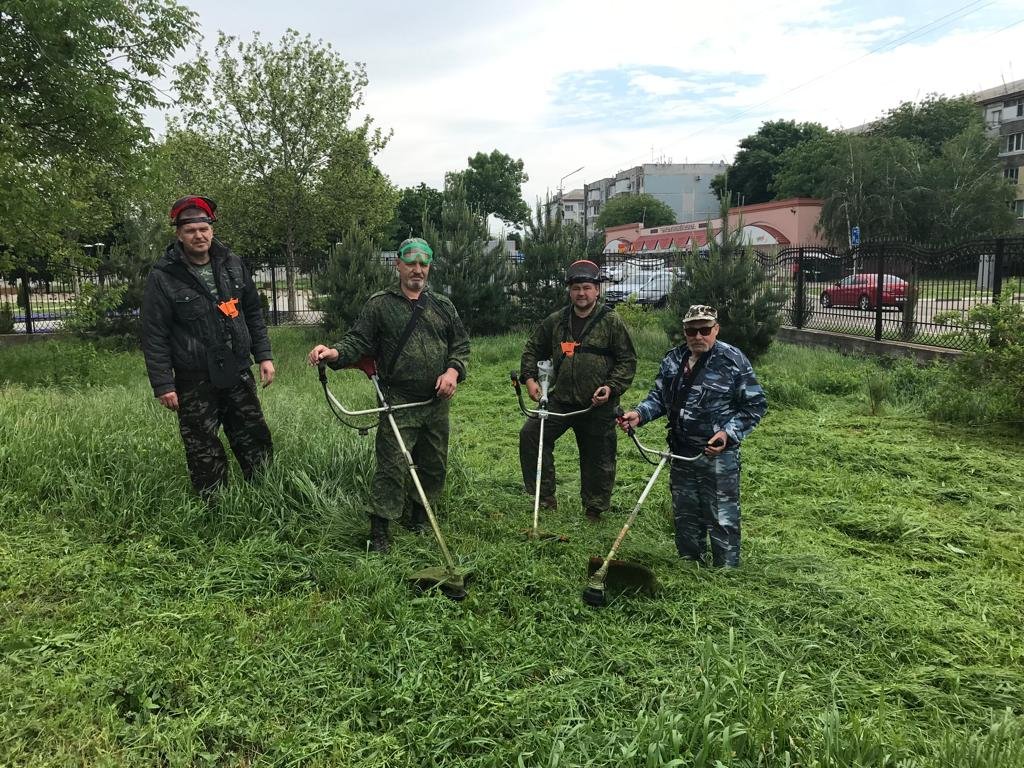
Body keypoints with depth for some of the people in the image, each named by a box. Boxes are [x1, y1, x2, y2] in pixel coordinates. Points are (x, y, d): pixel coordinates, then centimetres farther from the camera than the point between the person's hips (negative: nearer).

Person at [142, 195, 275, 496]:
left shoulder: (232, 264, 4)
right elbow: (154, 336, -8)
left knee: (257, 444, 10)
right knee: (205, 455, 3)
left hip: (238, 373, 4)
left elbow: (253, 313, 13)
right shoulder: (163, 277, -9)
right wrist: (163, 385, -11)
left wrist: (264, 355, 7)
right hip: (195, 381, -4)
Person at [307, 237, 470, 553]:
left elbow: (461, 344, 14)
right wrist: (335, 353, -24)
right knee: (392, 465, -7)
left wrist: (454, 370, -4)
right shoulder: (379, 304, 1)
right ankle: (379, 530, 3)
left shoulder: (443, 305, 11)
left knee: (434, 464, 14)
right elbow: (358, 341, -4)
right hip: (398, 403, -4)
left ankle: (419, 515, 35)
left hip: (437, 403, 5)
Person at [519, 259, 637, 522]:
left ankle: (594, 509, 28)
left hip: (598, 405, -3)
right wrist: (530, 377, 2)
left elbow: (628, 360, -2)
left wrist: (612, 387, -15)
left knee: (598, 458, 7)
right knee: (530, 434, -12)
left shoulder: (612, 322, -4)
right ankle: (545, 497, -1)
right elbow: (532, 349, 16)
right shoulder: (555, 321, 6)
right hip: (560, 399, 3)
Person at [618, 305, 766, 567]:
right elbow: (659, 397, 14)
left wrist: (728, 433, -21)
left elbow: (755, 405, -8)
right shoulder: (673, 360, 6)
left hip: (718, 454, -6)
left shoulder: (733, 361, -10)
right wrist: (639, 414, -6)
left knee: (722, 518, 0)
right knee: (684, 515, 18)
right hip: (682, 453, 6)